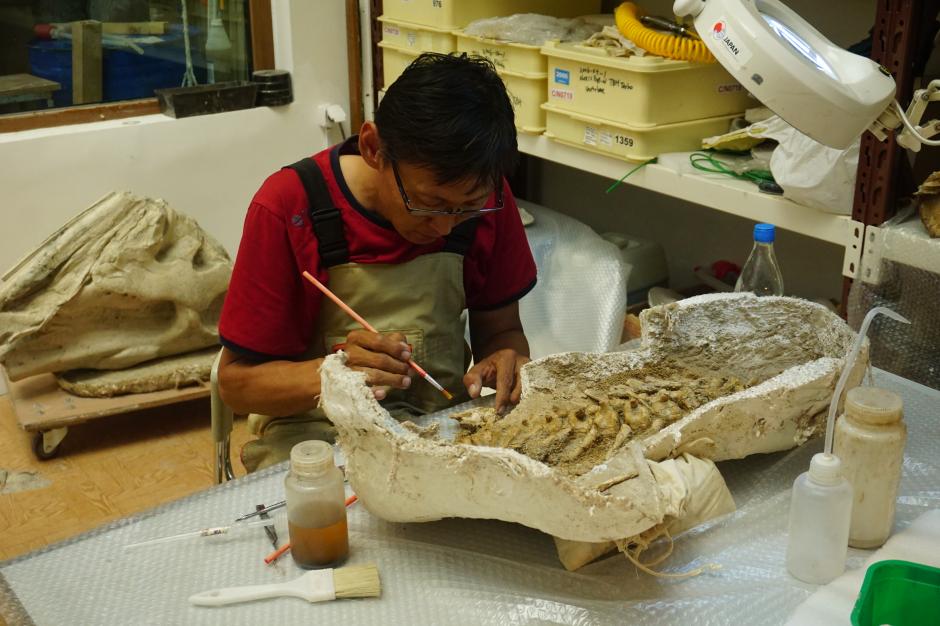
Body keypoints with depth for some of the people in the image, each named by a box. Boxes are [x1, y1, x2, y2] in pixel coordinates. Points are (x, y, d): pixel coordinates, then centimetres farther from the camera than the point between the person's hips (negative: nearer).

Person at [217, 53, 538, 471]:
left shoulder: (483, 196, -5)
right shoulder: (287, 208, -15)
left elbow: (501, 329, 7)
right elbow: (236, 381, -10)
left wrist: (508, 360, -17)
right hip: (318, 433, -2)